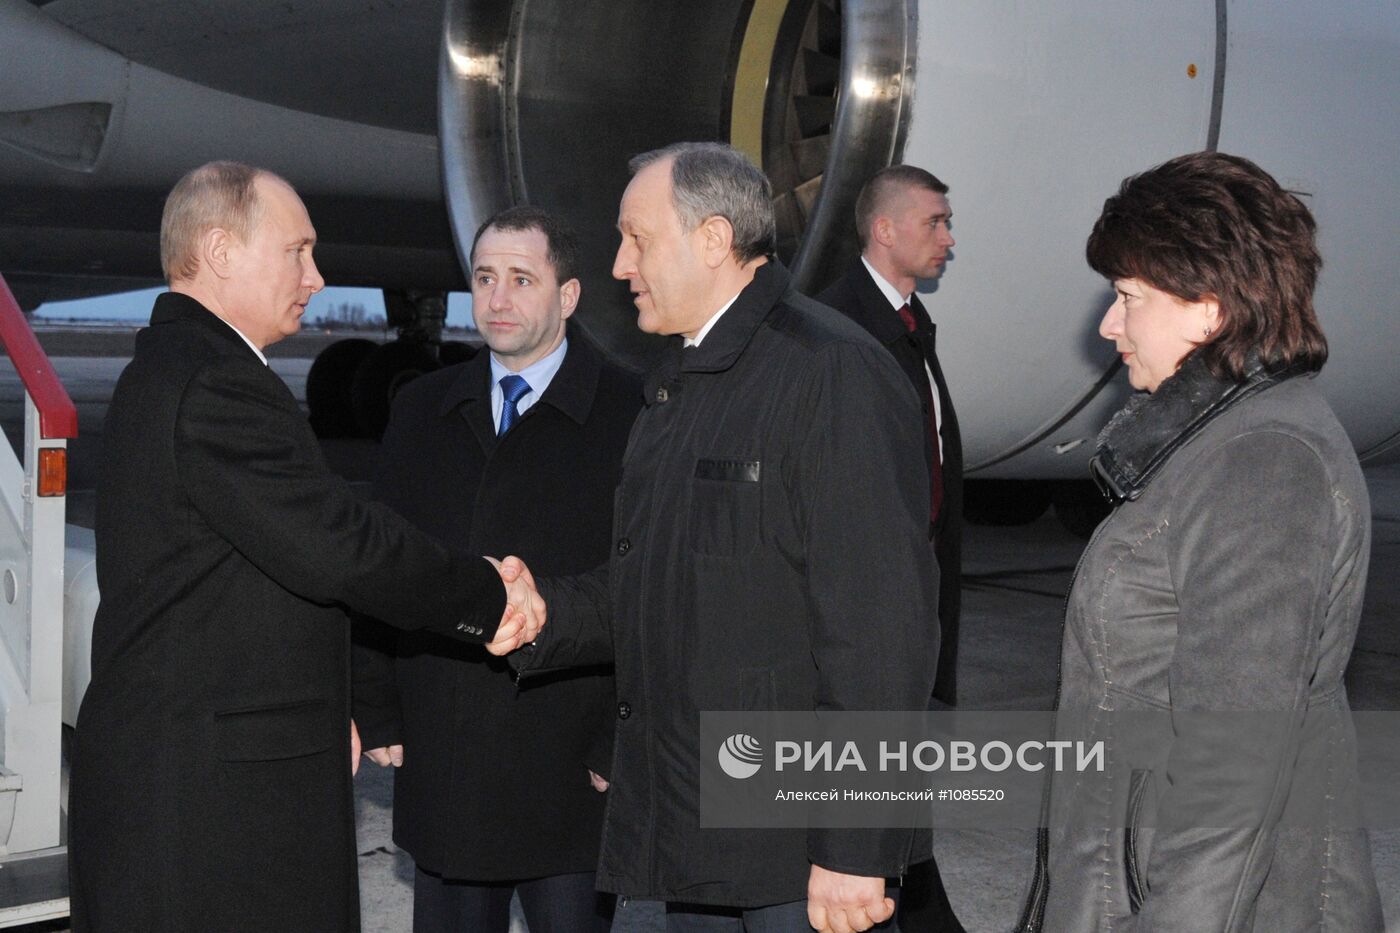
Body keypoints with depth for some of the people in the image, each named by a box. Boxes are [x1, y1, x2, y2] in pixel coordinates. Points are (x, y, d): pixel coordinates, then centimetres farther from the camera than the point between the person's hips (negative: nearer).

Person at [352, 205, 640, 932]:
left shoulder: (629, 415, -6)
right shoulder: (422, 410, 10)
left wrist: (624, 752, -11)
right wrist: (376, 714, 6)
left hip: (571, 773, -4)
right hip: (440, 764, 4)